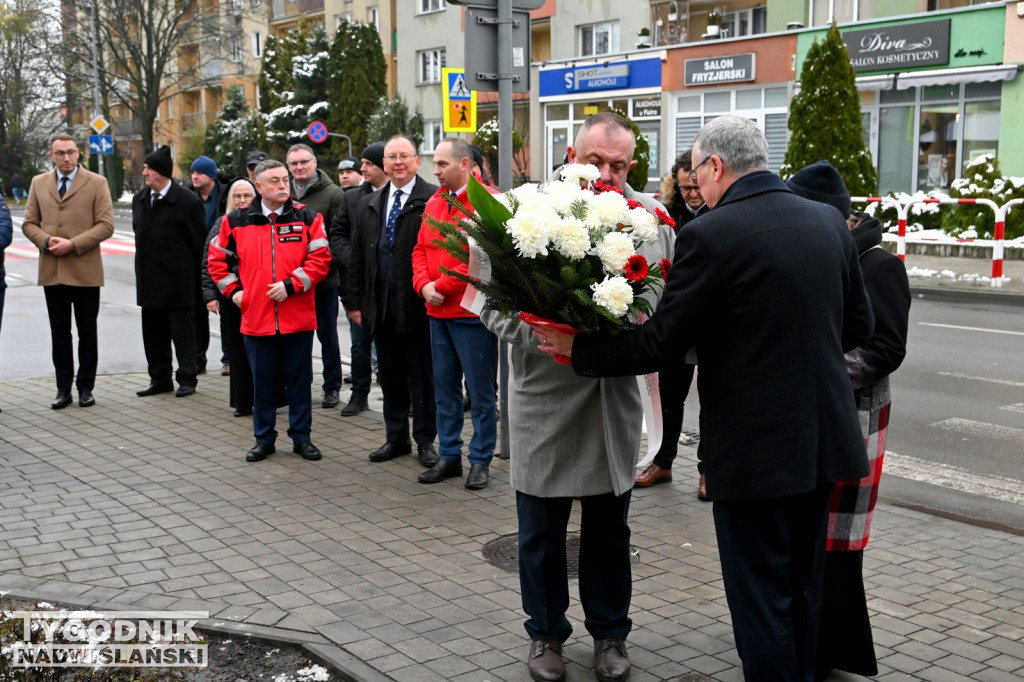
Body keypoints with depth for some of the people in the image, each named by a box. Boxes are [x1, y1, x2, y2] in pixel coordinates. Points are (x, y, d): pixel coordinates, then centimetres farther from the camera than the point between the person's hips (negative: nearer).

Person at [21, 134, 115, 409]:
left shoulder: (97, 183, 1)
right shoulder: (38, 183, 12)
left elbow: (106, 225, -6)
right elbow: (29, 223, 12)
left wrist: (73, 244, -15)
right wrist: (46, 241, -9)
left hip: (85, 270, -3)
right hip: (51, 271, 3)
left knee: (87, 333, 4)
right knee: (59, 332, 8)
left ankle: (85, 387, 14)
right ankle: (63, 388, 15)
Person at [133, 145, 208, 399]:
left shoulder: (187, 201, -10)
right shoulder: (139, 199, 10)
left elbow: (200, 242, -7)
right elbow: (140, 236, 18)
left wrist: (196, 277, -5)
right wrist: (144, 269, 15)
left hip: (178, 280, -7)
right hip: (150, 281, 7)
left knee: (182, 331, 1)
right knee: (153, 332, 11)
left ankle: (186, 378, 11)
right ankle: (160, 378, 22)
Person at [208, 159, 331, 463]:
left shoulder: (307, 218, 0)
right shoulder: (236, 221, 5)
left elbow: (320, 258, -6)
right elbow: (216, 258, 16)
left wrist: (291, 285, -14)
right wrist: (233, 290, 6)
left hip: (298, 318, -1)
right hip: (256, 318, 1)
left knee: (299, 379, 8)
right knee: (262, 381, 9)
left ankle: (301, 437, 20)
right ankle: (264, 439, 22)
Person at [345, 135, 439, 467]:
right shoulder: (369, 205, 14)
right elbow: (357, 257, 14)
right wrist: (355, 301, 10)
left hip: (417, 305, -6)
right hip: (381, 308, 6)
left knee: (422, 376, 5)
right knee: (390, 376, 14)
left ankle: (425, 440, 17)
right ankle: (397, 437, 26)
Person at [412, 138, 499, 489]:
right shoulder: (434, 203, 13)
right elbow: (421, 249, 16)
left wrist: (443, 286, -14)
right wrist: (424, 285, -3)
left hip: (472, 313, -7)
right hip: (438, 312, 7)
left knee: (480, 391, 2)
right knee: (444, 388, 14)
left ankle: (481, 460, 13)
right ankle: (450, 456, 25)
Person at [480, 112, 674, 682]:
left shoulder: (651, 218, -1)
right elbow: (495, 304, -7)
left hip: (616, 401, 2)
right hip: (545, 398, -2)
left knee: (610, 531, 18)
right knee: (542, 532, 13)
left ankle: (610, 633, 37)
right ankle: (547, 633, 34)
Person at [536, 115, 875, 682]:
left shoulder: (710, 236, -17)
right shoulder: (830, 222, 3)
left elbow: (658, 345, -15)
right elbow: (858, 326, 11)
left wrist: (577, 348, -2)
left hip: (756, 447, -7)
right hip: (825, 438, 7)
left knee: (761, 597, 8)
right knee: (803, 587, 22)